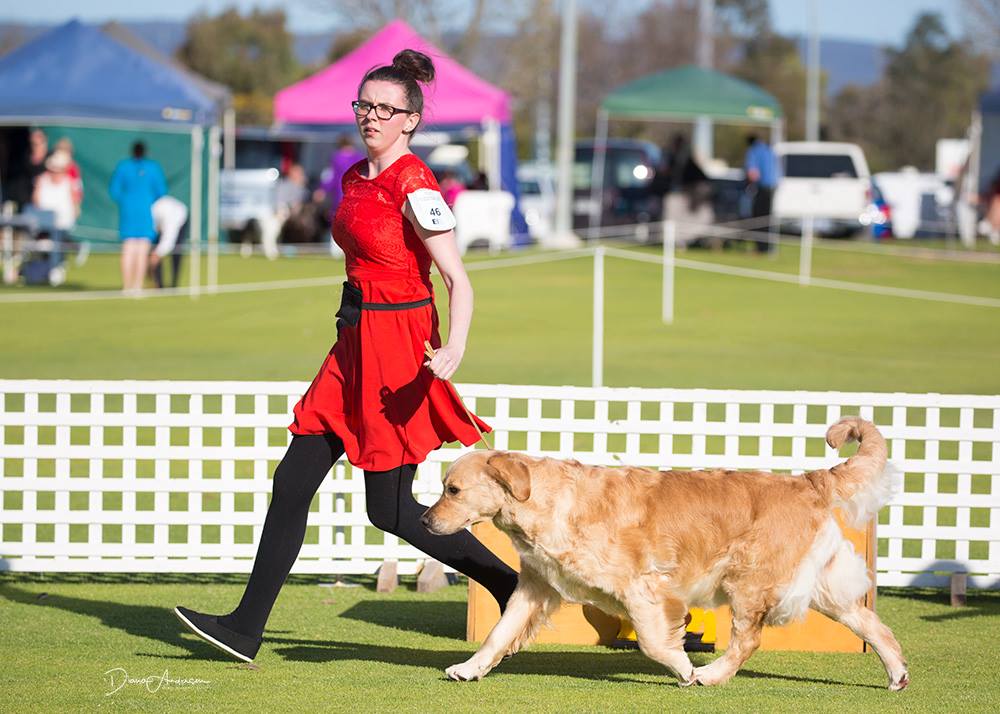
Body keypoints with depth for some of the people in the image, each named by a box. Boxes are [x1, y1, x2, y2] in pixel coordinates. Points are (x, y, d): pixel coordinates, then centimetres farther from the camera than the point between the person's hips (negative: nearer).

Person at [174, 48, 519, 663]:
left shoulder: (414, 186, -14)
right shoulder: (356, 179, 11)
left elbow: (458, 279, -19)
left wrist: (455, 347, -35)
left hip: (397, 347, -9)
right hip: (356, 347, 9)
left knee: (390, 508, -3)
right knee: (295, 478, 4)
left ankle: (512, 588, 10)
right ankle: (246, 629, 7)